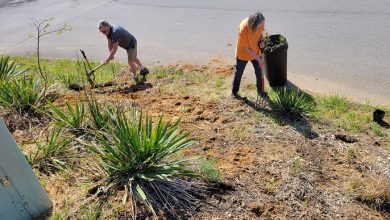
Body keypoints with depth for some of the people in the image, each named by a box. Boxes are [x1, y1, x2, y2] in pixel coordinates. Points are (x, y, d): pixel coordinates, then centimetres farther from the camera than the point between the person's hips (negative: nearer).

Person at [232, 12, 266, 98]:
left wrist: (262, 39, -18)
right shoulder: (243, 30, -37)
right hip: (243, 53, -4)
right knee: (239, 73, 15)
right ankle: (234, 91, 36)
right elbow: (247, 49, -27)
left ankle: (260, 90, 37)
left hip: (256, 52, 4)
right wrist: (258, 59, -26)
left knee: (259, 72, 14)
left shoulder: (260, 24, -22)